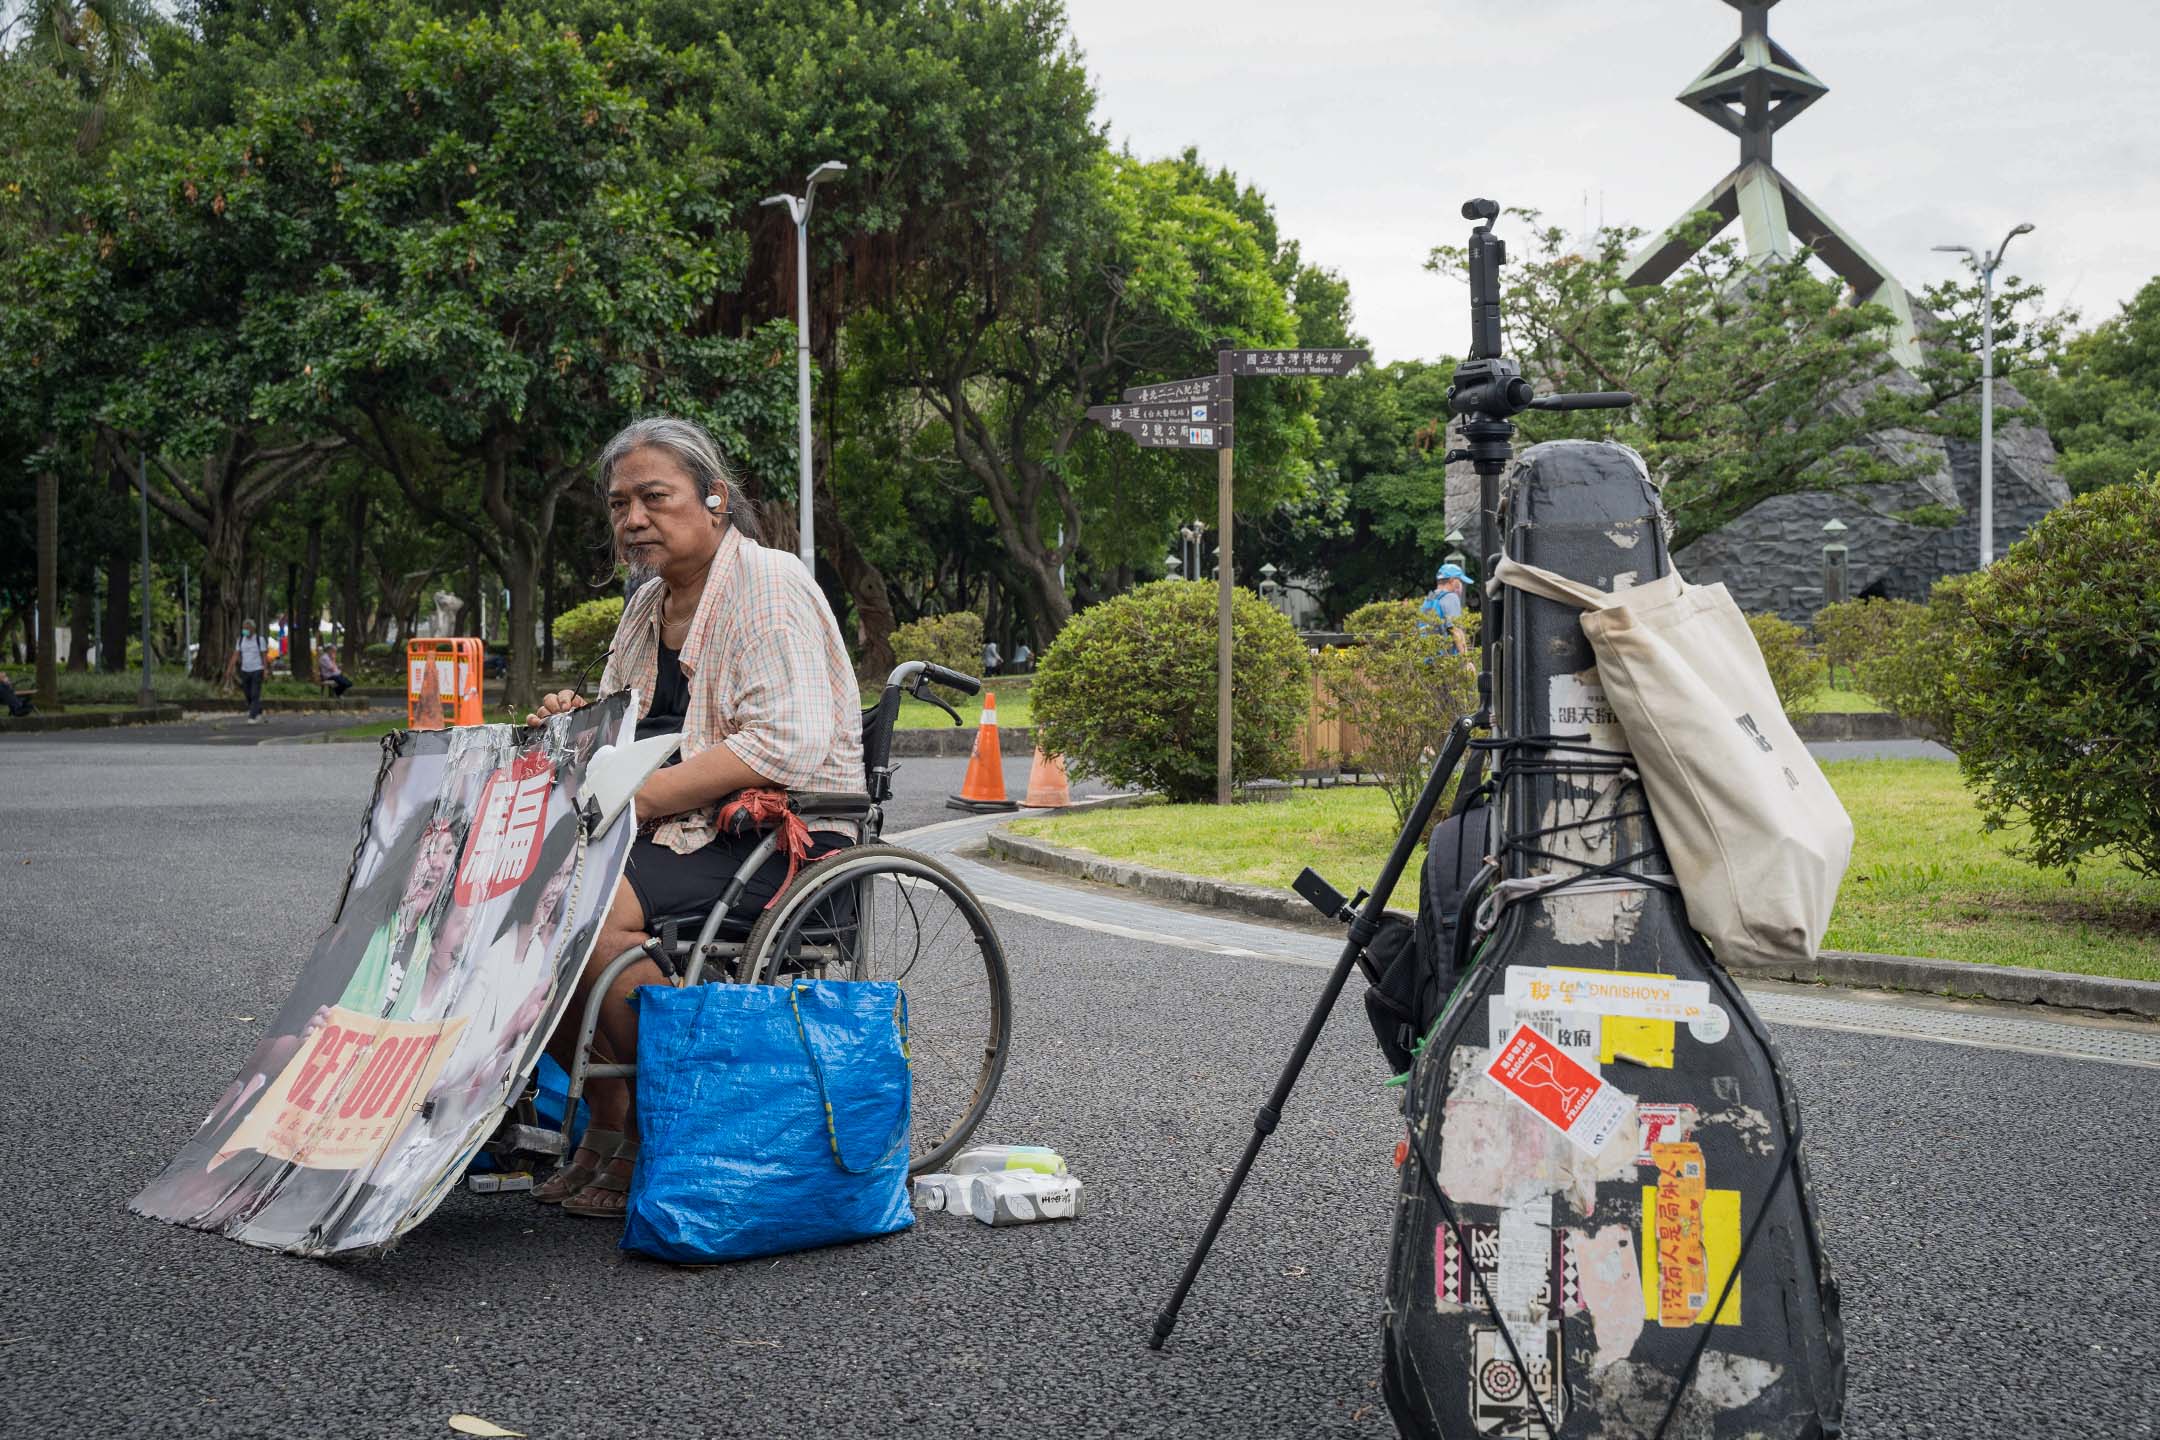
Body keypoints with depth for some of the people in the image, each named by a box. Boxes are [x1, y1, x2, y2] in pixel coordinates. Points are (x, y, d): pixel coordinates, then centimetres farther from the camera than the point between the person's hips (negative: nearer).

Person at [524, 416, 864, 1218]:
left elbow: (785, 746, -23)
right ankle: (605, 1127, 0)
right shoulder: (651, 603, 17)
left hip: (778, 837, -9)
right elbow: (640, 739, 27)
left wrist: (640, 799, -25)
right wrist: (583, 727, 3)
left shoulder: (770, 585, -10)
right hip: (686, 830, 9)